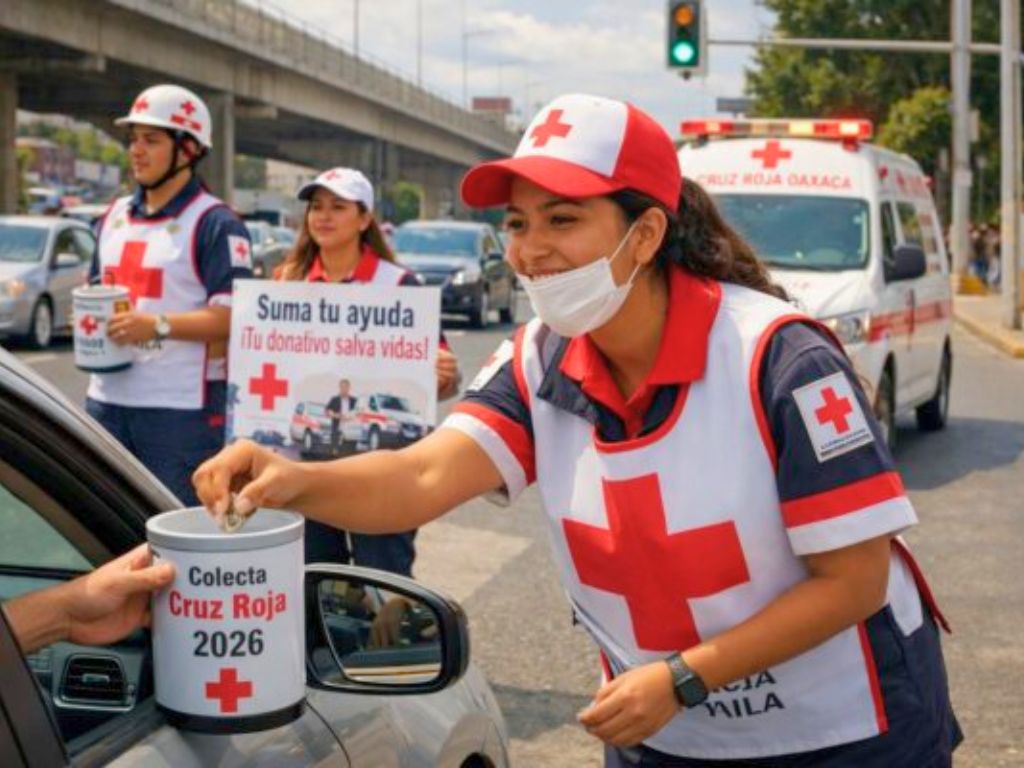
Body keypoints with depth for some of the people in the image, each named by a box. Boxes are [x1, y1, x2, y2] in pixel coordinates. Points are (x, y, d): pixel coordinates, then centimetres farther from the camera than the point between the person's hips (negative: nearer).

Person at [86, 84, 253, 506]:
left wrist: (158, 325, -26)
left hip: (182, 407, -7)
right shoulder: (115, 216, 16)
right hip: (107, 398, 7)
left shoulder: (215, 224, -8)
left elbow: (232, 317, -15)